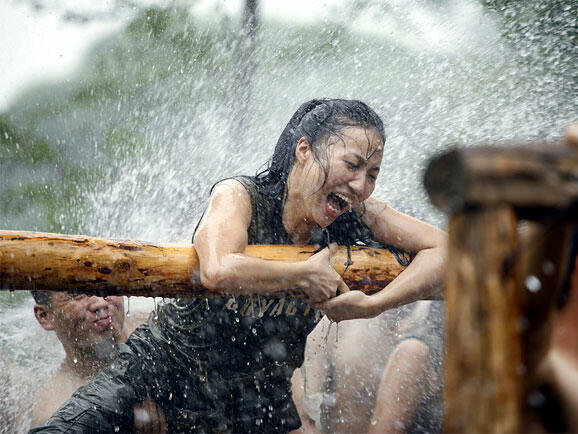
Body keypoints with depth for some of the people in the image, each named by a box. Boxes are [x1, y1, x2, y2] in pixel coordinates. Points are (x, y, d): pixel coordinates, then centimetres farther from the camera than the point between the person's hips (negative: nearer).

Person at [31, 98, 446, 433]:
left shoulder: (355, 214, -6)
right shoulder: (239, 196, -19)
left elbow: (443, 248, -7)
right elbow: (220, 271, -39)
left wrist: (373, 304, -20)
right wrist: (306, 275, -27)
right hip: (161, 371, -4)